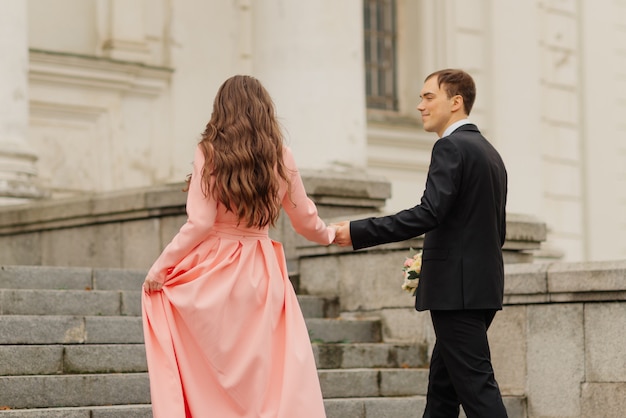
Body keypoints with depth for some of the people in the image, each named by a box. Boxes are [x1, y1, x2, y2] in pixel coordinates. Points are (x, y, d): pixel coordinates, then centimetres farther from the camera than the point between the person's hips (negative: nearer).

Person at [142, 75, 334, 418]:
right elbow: (305, 220, 15)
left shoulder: (209, 153, -4)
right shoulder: (280, 157, 5)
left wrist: (159, 268, 0)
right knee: (282, 376, 4)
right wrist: (329, 235, 37)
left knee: (211, 376, 5)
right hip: (262, 274, 2)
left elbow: (199, 223, -10)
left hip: (213, 274, -2)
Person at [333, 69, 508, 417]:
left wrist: (358, 233, -22)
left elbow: (429, 213, -23)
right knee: (442, 385, 13)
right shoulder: (490, 153, 18)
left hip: (457, 289, -10)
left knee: (476, 384, -8)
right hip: (483, 286, 10)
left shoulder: (452, 147, -11)